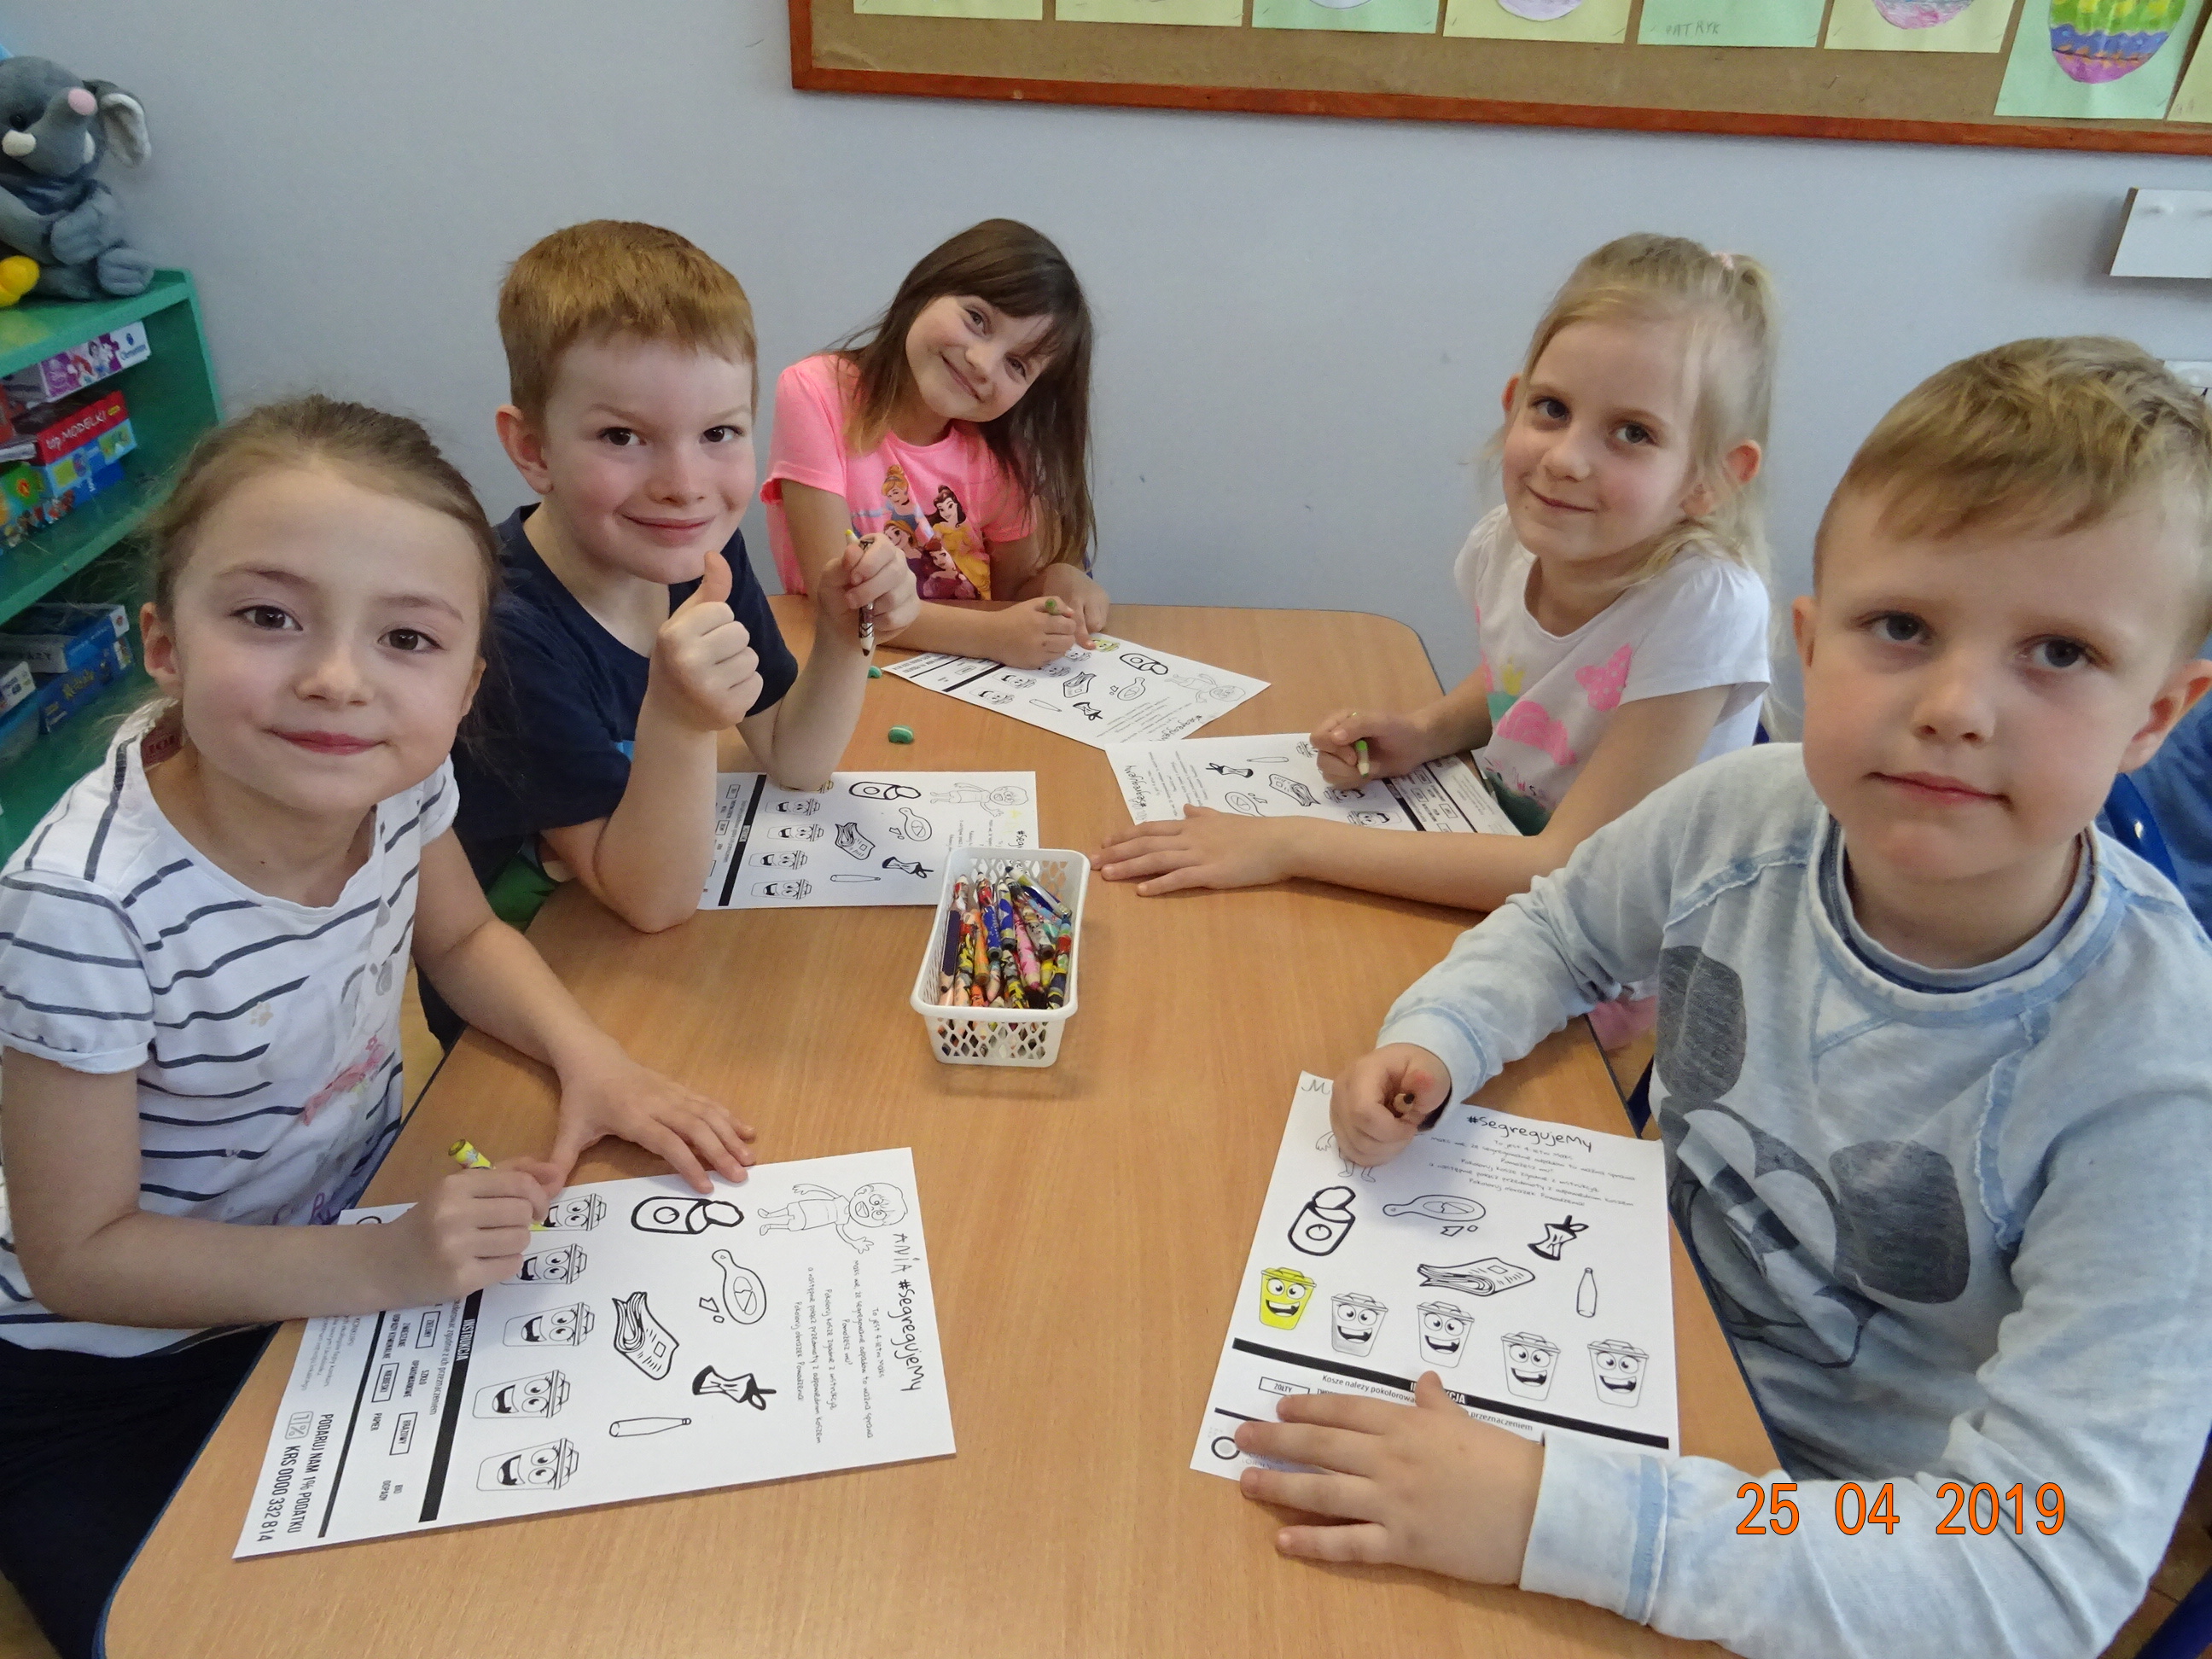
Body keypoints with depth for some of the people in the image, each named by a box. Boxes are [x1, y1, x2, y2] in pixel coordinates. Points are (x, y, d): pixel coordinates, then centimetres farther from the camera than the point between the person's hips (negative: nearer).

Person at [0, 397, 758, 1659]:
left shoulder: (397, 774, -19)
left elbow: (461, 936, 2)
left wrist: (589, 1055, -15)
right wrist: (382, 1267, -31)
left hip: (361, 1239, 5)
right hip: (113, 1381, -4)